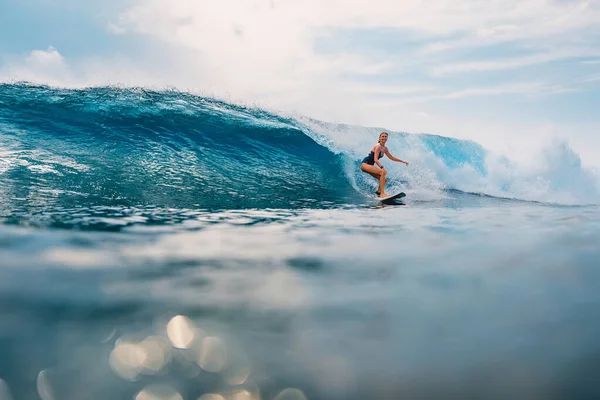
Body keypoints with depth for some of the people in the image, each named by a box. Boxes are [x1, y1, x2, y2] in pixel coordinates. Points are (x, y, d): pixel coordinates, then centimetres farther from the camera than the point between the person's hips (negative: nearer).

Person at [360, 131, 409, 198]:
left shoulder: (385, 148, 10)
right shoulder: (378, 146, -16)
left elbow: (391, 157, 23)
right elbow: (375, 159, -26)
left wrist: (403, 161, 23)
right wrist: (382, 167, -40)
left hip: (369, 165, 10)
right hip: (365, 164, -10)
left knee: (384, 179, 6)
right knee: (383, 172, -25)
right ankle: (382, 194, -31)